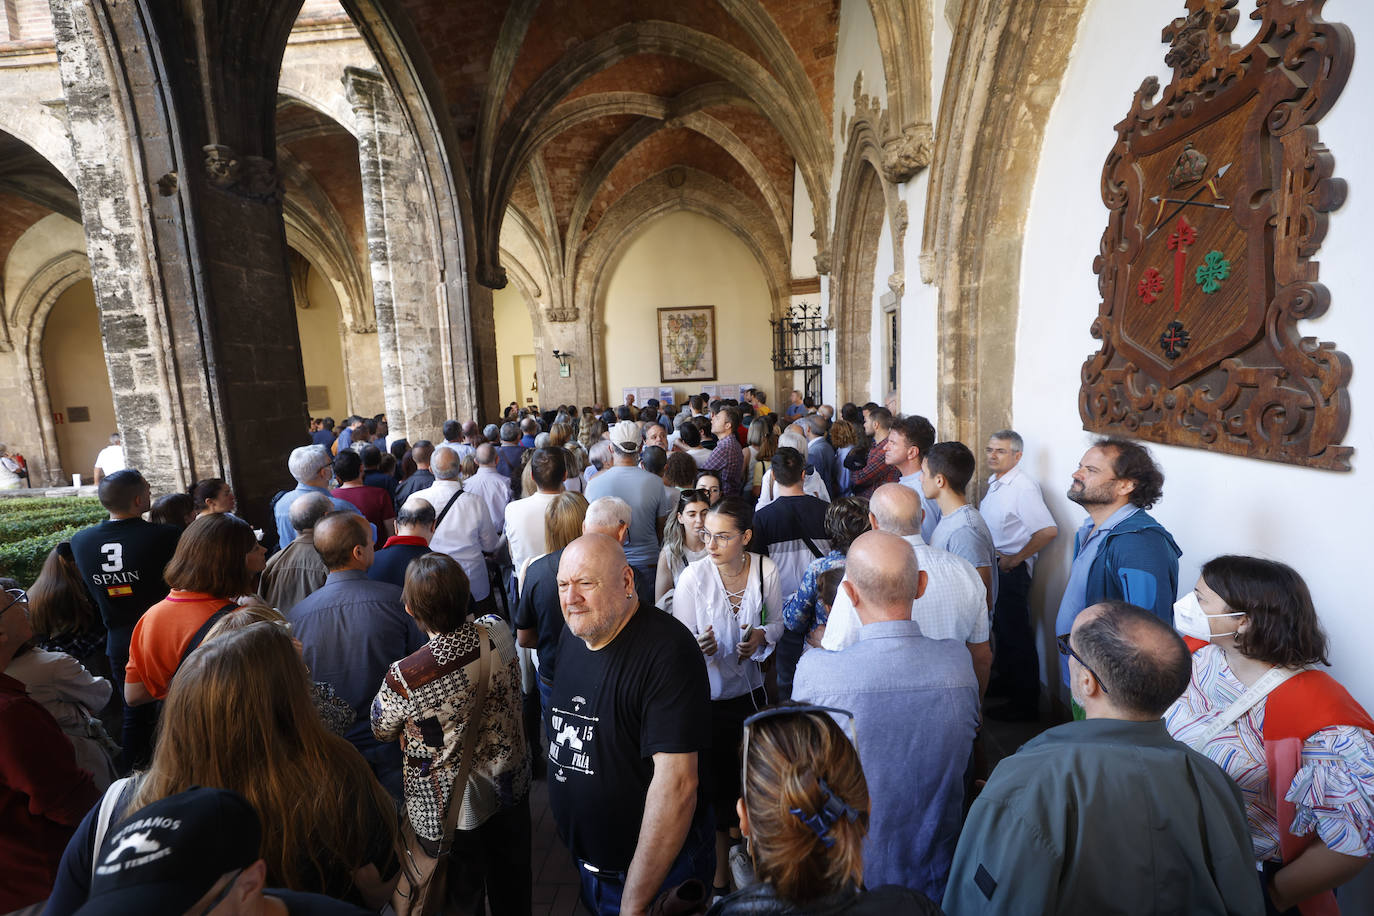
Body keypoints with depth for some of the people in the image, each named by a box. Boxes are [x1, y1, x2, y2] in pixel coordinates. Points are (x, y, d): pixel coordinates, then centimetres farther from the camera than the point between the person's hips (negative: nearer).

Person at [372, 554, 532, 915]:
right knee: (511, 884, 28)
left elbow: (382, 732, -10)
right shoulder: (499, 633, -23)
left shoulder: (404, 678, -33)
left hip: (451, 810, -3)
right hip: (510, 787, 4)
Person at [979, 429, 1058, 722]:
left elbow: (1048, 530, -28)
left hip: (1010, 569, -9)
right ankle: (1005, 681, 40)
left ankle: (1025, 704, 14)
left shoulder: (1024, 487, -20)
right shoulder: (993, 482, 8)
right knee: (1000, 627, 21)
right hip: (991, 564, 9)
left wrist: (1014, 559, -20)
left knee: (1016, 632, 1)